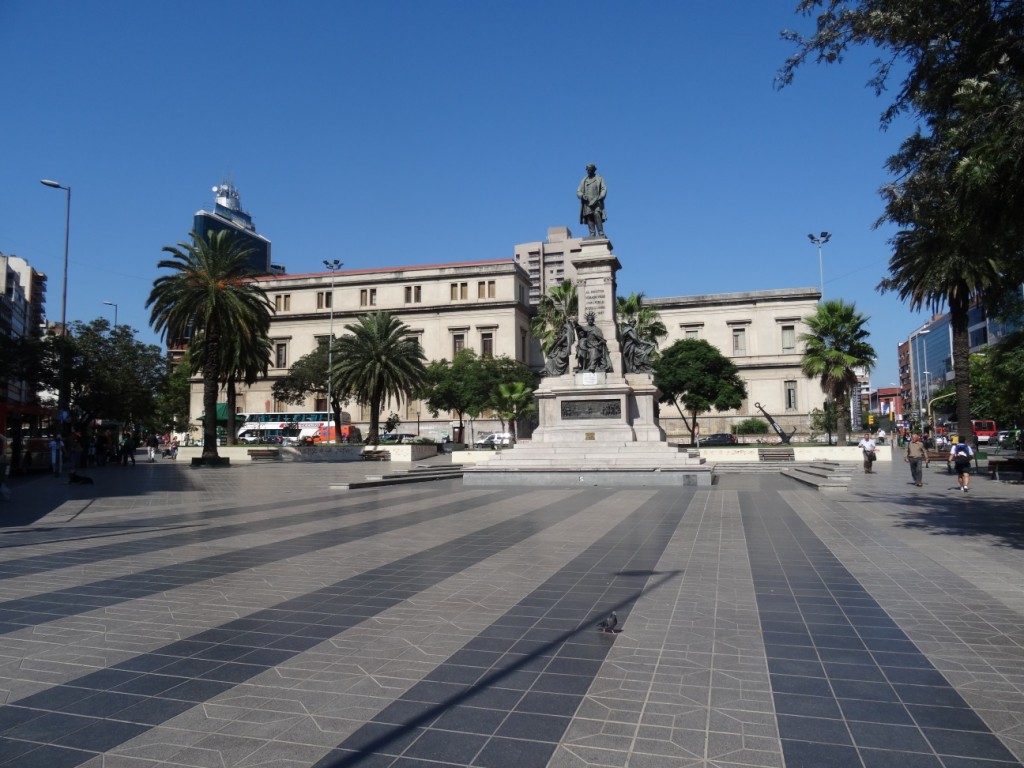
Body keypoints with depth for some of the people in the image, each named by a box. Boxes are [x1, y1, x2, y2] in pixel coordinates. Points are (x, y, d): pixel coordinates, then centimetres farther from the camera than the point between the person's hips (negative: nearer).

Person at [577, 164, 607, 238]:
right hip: (587, 203, 3)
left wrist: (600, 197, -13)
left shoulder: (599, 179, 14)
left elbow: (604, 189, 6)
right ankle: (592, 237, -11)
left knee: (597, 215, -23)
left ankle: (601, 235, -23)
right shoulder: (583, 180, 21)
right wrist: (582, 195, -7)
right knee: (589, 218, -8)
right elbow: (578, 192, 16)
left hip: (596, 202, -3)